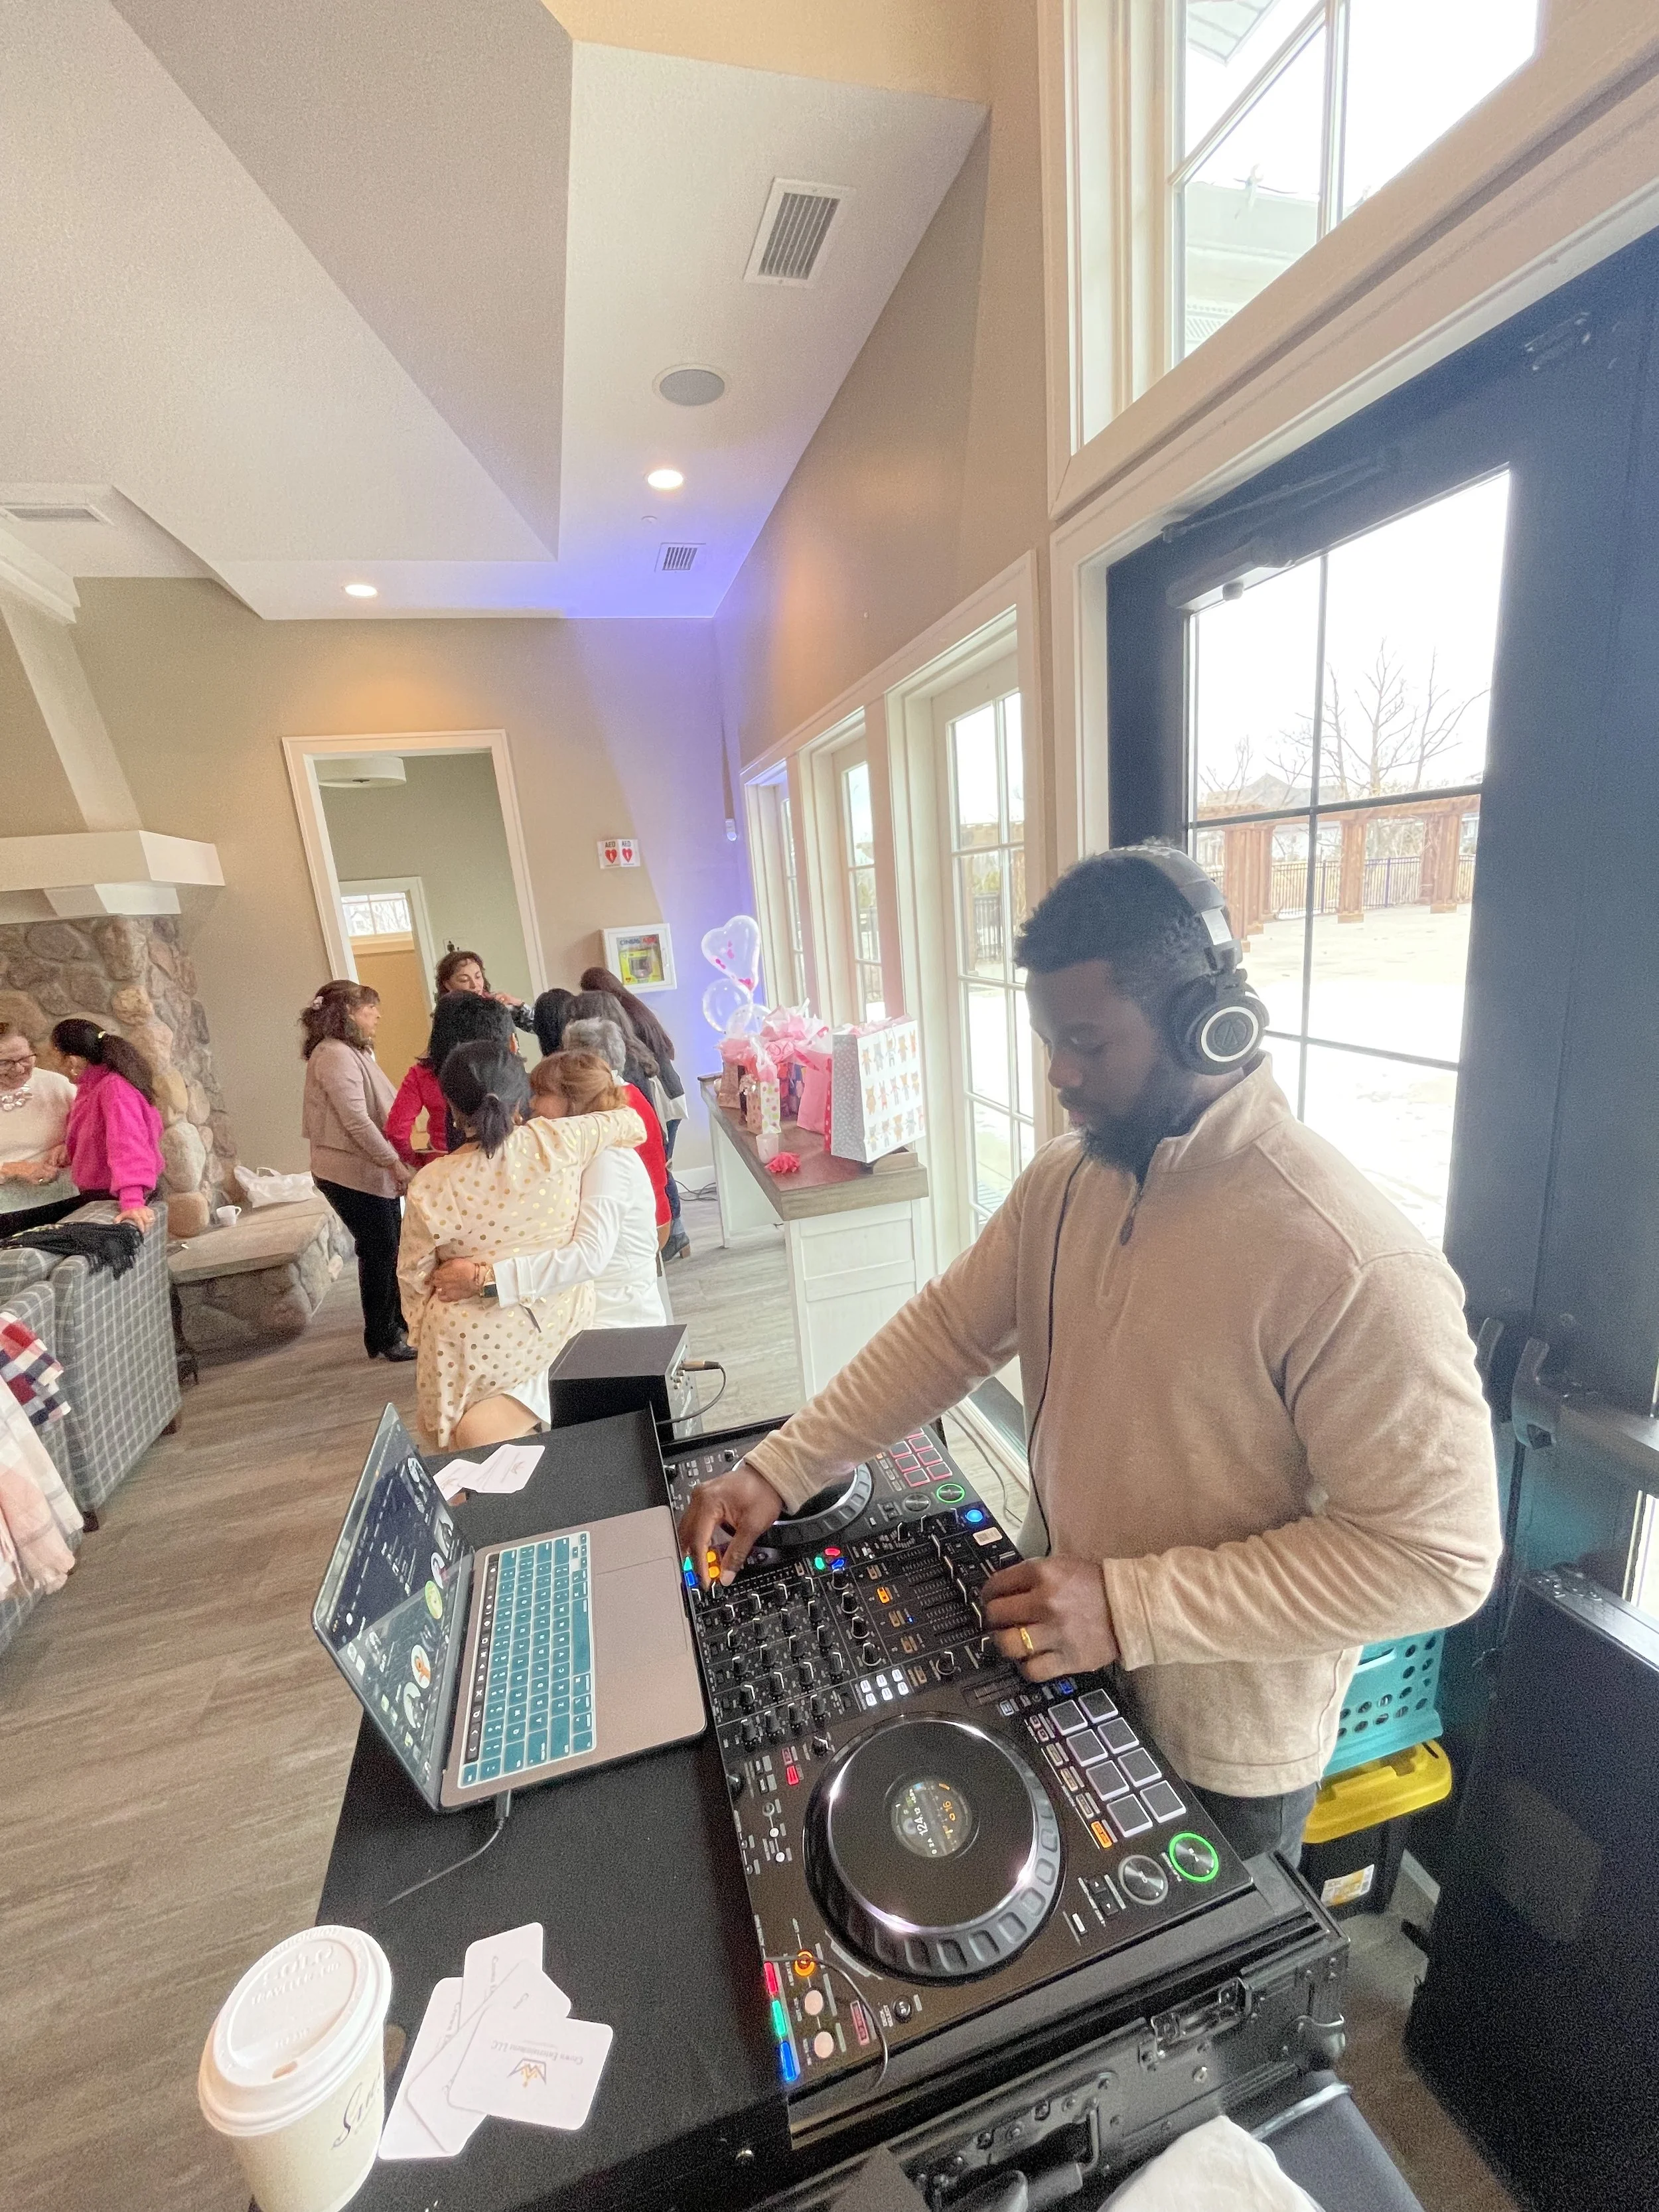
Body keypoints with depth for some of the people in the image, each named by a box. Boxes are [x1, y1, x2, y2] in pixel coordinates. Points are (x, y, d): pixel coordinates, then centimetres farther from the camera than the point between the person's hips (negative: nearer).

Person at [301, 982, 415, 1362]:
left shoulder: (354, 1052, 15)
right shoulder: (334, 1055, -17)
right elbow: (356, 1121, -23)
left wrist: (396, 1161, 14)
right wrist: (395, 1164, -19)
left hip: (374, 1171, 10)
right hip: (352, 1174, -10)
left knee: (390, 1247, 15)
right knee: (378, 1251, -2)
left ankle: (398, 1319, 29)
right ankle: (384, 1338, 11)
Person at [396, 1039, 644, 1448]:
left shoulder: (431, 1185, -15)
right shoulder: (557, 1143, -14)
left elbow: (414, 1277, -2)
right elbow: (631, 1123, 3)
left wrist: (423, 1333, 15)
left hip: (479, 1341, -2)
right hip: (560, 1323, 2)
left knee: (467, 1435, 19)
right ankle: (525, 1398, 6)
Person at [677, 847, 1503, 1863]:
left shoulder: (1356, 1264, -30)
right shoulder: (1065, 1179, -9)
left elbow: (1438, 1557, -25)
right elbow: (944, 1331, -4)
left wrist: (1129, 1607, -28)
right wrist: (777, 1472, -9)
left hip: (1220, 1752, -5)